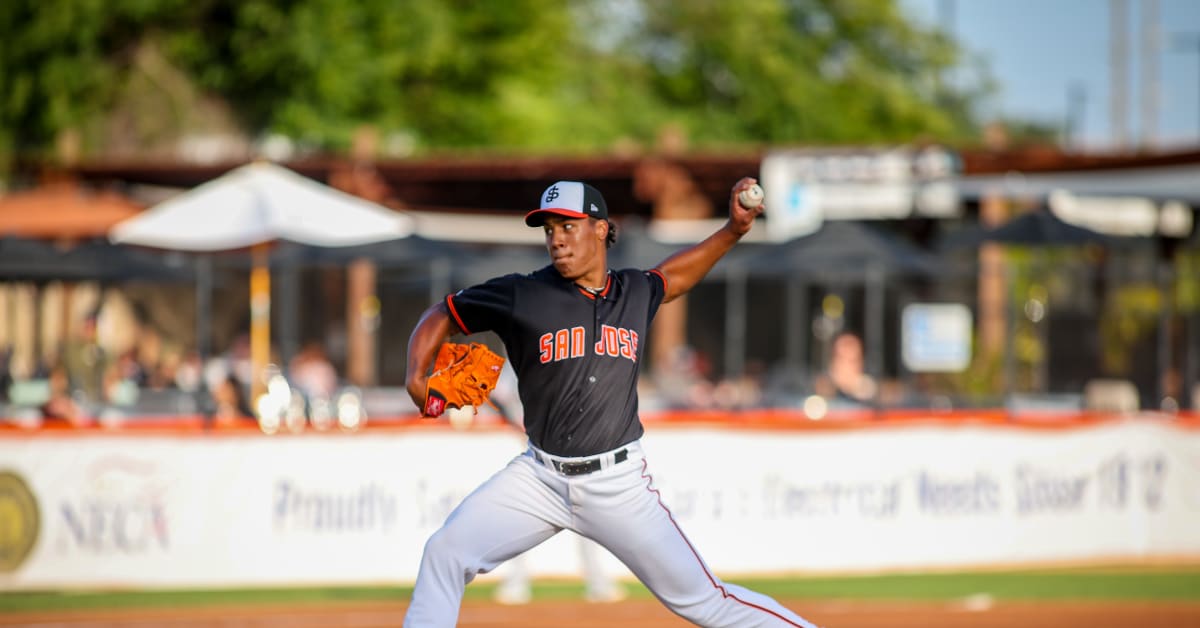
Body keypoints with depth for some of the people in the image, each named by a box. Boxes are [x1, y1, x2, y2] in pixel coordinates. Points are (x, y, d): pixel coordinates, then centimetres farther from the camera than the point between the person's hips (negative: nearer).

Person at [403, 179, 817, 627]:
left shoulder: (636, 292, 5)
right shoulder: (522, 296, -6)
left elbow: (672, 275, 28)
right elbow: (441, 317, 3)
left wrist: (734, 229, 17)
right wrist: (417, 379, -14)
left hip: (619, 484, 0)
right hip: (540, 478, 0)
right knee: (446, 552, -14)